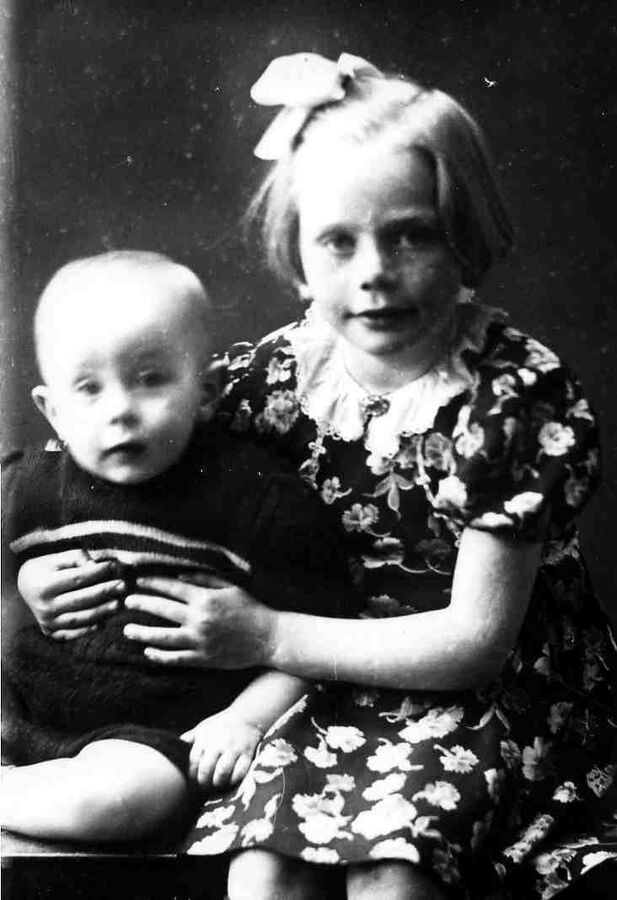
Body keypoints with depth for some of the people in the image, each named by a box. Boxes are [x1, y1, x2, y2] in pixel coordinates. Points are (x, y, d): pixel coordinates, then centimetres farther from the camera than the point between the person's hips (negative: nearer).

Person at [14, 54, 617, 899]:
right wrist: (45, 566, -11)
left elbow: (478, 637, -17)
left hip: (492, 688, -2)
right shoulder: (274, 376, -5)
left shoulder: (523, 395, -16)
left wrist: (268, 636, -21)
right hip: (336, 680, 3)